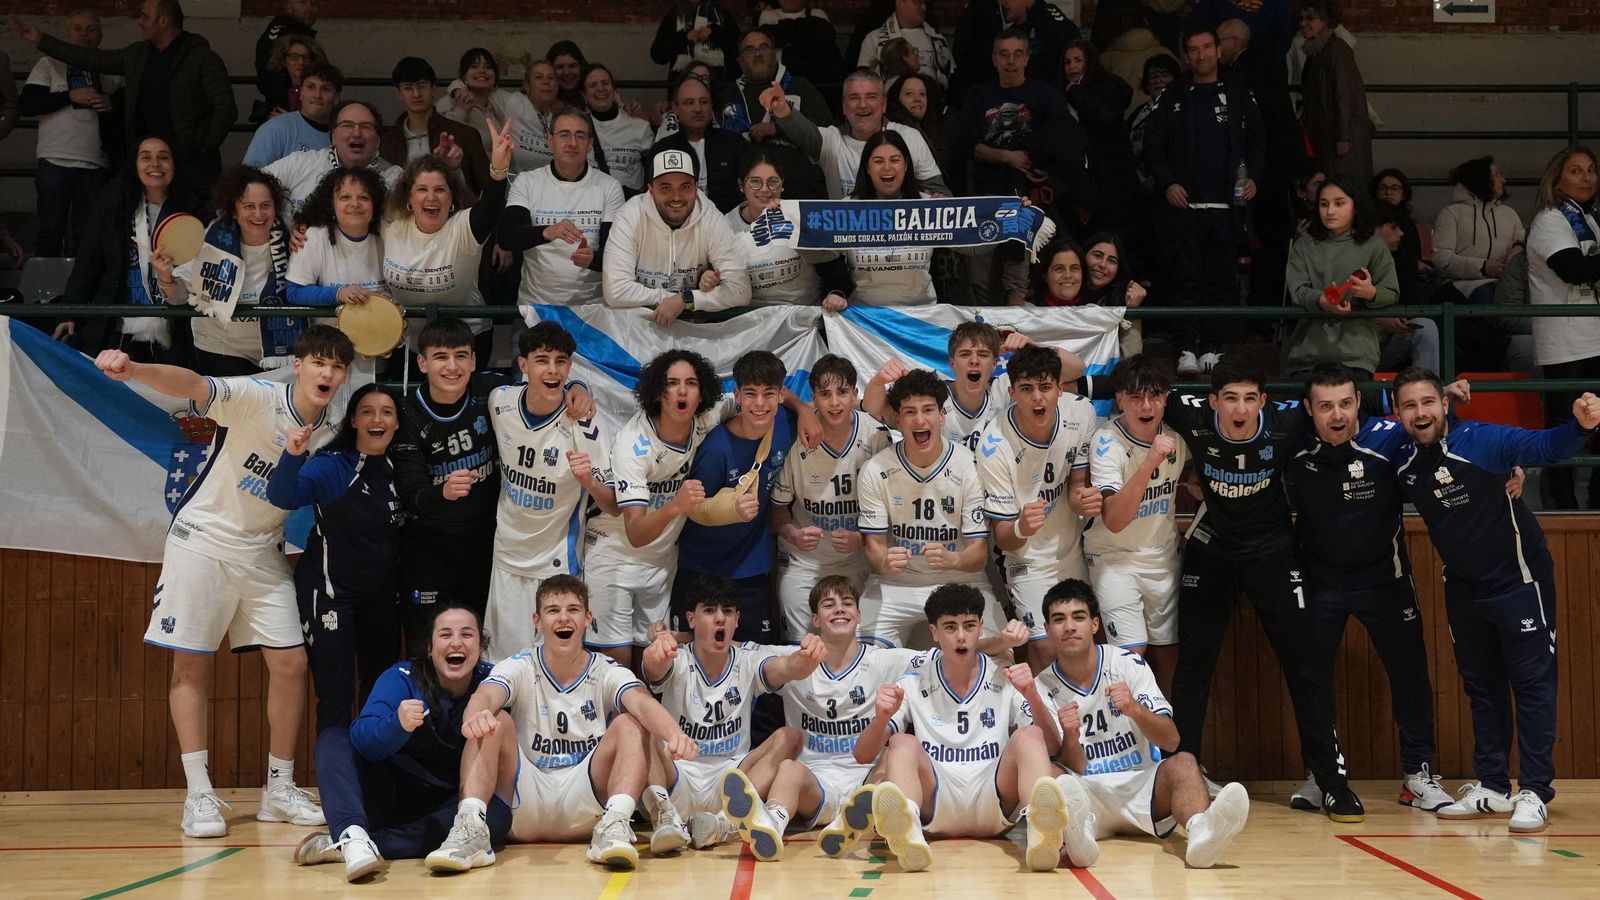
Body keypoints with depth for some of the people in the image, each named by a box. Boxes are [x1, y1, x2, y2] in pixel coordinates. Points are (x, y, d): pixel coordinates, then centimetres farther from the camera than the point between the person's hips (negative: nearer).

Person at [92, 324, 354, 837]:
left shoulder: (330, 435, -2)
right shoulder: (255, 399, -17)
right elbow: (192, 385, -33)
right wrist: (134, 369, -53)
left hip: (263, 553, 5)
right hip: (203, 539, -5)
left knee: (290, 662, -1)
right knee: (191, 662, -4)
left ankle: (279, 789, 12)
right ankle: (199, 795, 3)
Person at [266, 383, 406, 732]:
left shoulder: (399, 468, 2)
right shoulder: (332, 466, -14)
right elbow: (282, 497, -29)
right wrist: (292, 456, -45)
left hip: (382, 595, 6)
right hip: (331, 592, -6)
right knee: (336, 697, -7)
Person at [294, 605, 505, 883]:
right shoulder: (402, 677, -10)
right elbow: (362, 739, -27)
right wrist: (398, 725, -46)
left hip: (446, 806, 0)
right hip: (388, 795, 0)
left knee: (499, 815, -31)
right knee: (333, 738, -18)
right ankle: (352, 835, -45)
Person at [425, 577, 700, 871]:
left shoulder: (607, 673, 1)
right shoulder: (519, 668, 1)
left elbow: (643, 703, -21)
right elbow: (485, 696, -22)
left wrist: (674, 734, -46)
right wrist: (475, 716, -50)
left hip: (585, 802, 0)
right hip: (526, 805, 0)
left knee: (630, 725, -18)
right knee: (495, 723, -21)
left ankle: (615, 827, -36)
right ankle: (471, 830, -36)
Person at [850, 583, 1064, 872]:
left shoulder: (1006, 680, 10)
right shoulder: (913, 685, 10)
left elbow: (1052, 748, 1)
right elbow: (862, 755, 4)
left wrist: (1034, 698, -18)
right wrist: (882, 718, -18)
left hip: (994, 806, 0)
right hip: (936, 808, 0)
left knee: (1029, 737, -22)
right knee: (903, 744, -24)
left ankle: (1041, 832, -53)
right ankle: (907, 834, -57)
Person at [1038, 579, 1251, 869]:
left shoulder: (1127, 663, 1)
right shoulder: (1043, 689, 1)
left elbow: (1171, 741, -4)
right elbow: (1072, 769, -4)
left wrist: (1135, 709, -24)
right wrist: (1070, 739, -27)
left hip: (1142, 786, 1)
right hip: (1089, 795, -1)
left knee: (1182, 763, -30)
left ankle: (1201, 831, -62)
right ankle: (1077, 832, -66)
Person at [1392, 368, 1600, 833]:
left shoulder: (1484, 440, -20)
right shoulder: (1402, 464, -4)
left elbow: (1545, 447, -30)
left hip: (1518, 581, -6)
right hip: (1463, 589, 6)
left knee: (1532, 684, -4)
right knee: (1481, 687, 13)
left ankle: (1534, 793, -2)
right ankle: (1492, 787, 22)